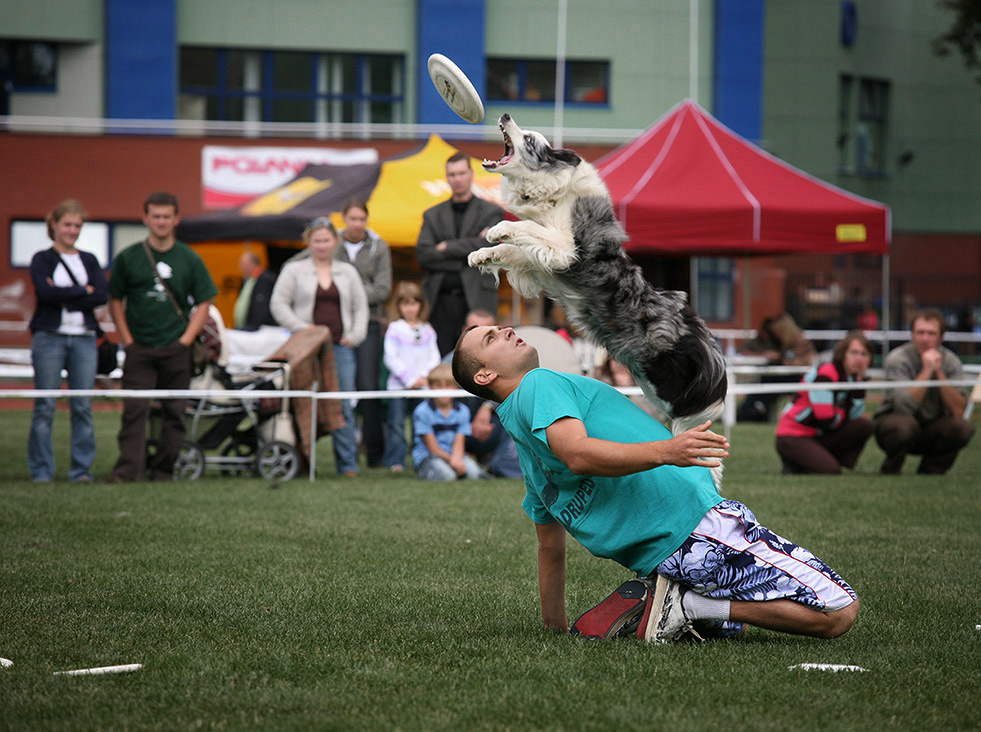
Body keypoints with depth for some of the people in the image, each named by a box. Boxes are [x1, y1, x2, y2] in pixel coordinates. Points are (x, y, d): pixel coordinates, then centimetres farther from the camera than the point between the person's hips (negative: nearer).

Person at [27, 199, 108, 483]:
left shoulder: (89, 260, 14)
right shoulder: (42, 259, 5)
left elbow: (102, 296, -1)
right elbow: (46, 292, -13)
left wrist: (65, 298, -10)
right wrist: (83, 291, -7)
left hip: (84, 339, 3)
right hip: (49, 337, -3)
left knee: (83, 406, -1)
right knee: (45, 407, -4)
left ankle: (82, 470, 4)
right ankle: (41, 471, 0)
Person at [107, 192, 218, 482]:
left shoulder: (189, 259, 6)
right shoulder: (128, 258, 4)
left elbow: (203, 303, 7)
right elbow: (115, 300, 9)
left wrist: (186, 339, -4)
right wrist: (127, 339, -1)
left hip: (176, 349, 1)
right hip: (139, 348, -1)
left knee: (174, 412, 3)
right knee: (134, 410, -10)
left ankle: (163, 471, 11)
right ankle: (127, 470, -13)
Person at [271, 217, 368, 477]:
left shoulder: (348, 272, 17)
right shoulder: (294, 270, 8)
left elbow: (361, 307, 18)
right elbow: (279, 304, 2)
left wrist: (355, 335, 3)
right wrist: (302, 328, -9)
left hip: (341, 346, 2)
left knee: (344, 405, -5)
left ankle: (348, 463, -2)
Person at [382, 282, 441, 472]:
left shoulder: (427, 331, 11)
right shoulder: (394, 329, 0)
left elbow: (434, 357, 10)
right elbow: (391, 358, -6)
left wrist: (426, 376, -7)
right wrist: (409, 379, -11)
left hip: (423, 385, 3)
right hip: (399, 384, -3)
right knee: (397, 424, -4)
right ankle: (395, 461, 0)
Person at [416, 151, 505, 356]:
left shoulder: (491, 213, 9)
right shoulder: (432, 215, 16)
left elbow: (487, 247, -8)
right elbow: (423, 255, 1)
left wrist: (446, 248, -2)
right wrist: (465, 257, -5)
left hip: (477, 301, -2)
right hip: (441, 300, 2)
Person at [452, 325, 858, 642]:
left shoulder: (531, 455, 22)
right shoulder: (538, 384, -5)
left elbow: (550, 549, 25)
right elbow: (577, 453, -24)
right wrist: (665, 451, -37)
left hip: (657, 559, 9)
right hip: (693, 520, -9)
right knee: (838, 611, -12)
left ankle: (642, 603, 7)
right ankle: (691, 606, -12)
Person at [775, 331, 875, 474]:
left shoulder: (851, 376, 8)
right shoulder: (825, 375, -18)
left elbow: (855, 415, -5)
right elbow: (826, 421, -22)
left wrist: (859, 380, -8)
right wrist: (842, 413, 0)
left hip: (818, 436, 8)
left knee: (865, 426, -7)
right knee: (830, 471, -27)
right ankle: (793, 466, 0)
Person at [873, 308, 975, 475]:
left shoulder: (951, 362, -5)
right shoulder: (897, 359, -16)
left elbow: (957, 411, -16)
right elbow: (904, 406, -30)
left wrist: (939, 372, -21)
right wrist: (927, 371, -27)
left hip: (931, 432, 4)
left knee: (963, 428, -23)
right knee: (905, 424, -37)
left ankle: (929, 470, 0)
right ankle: (891, 470, -7)